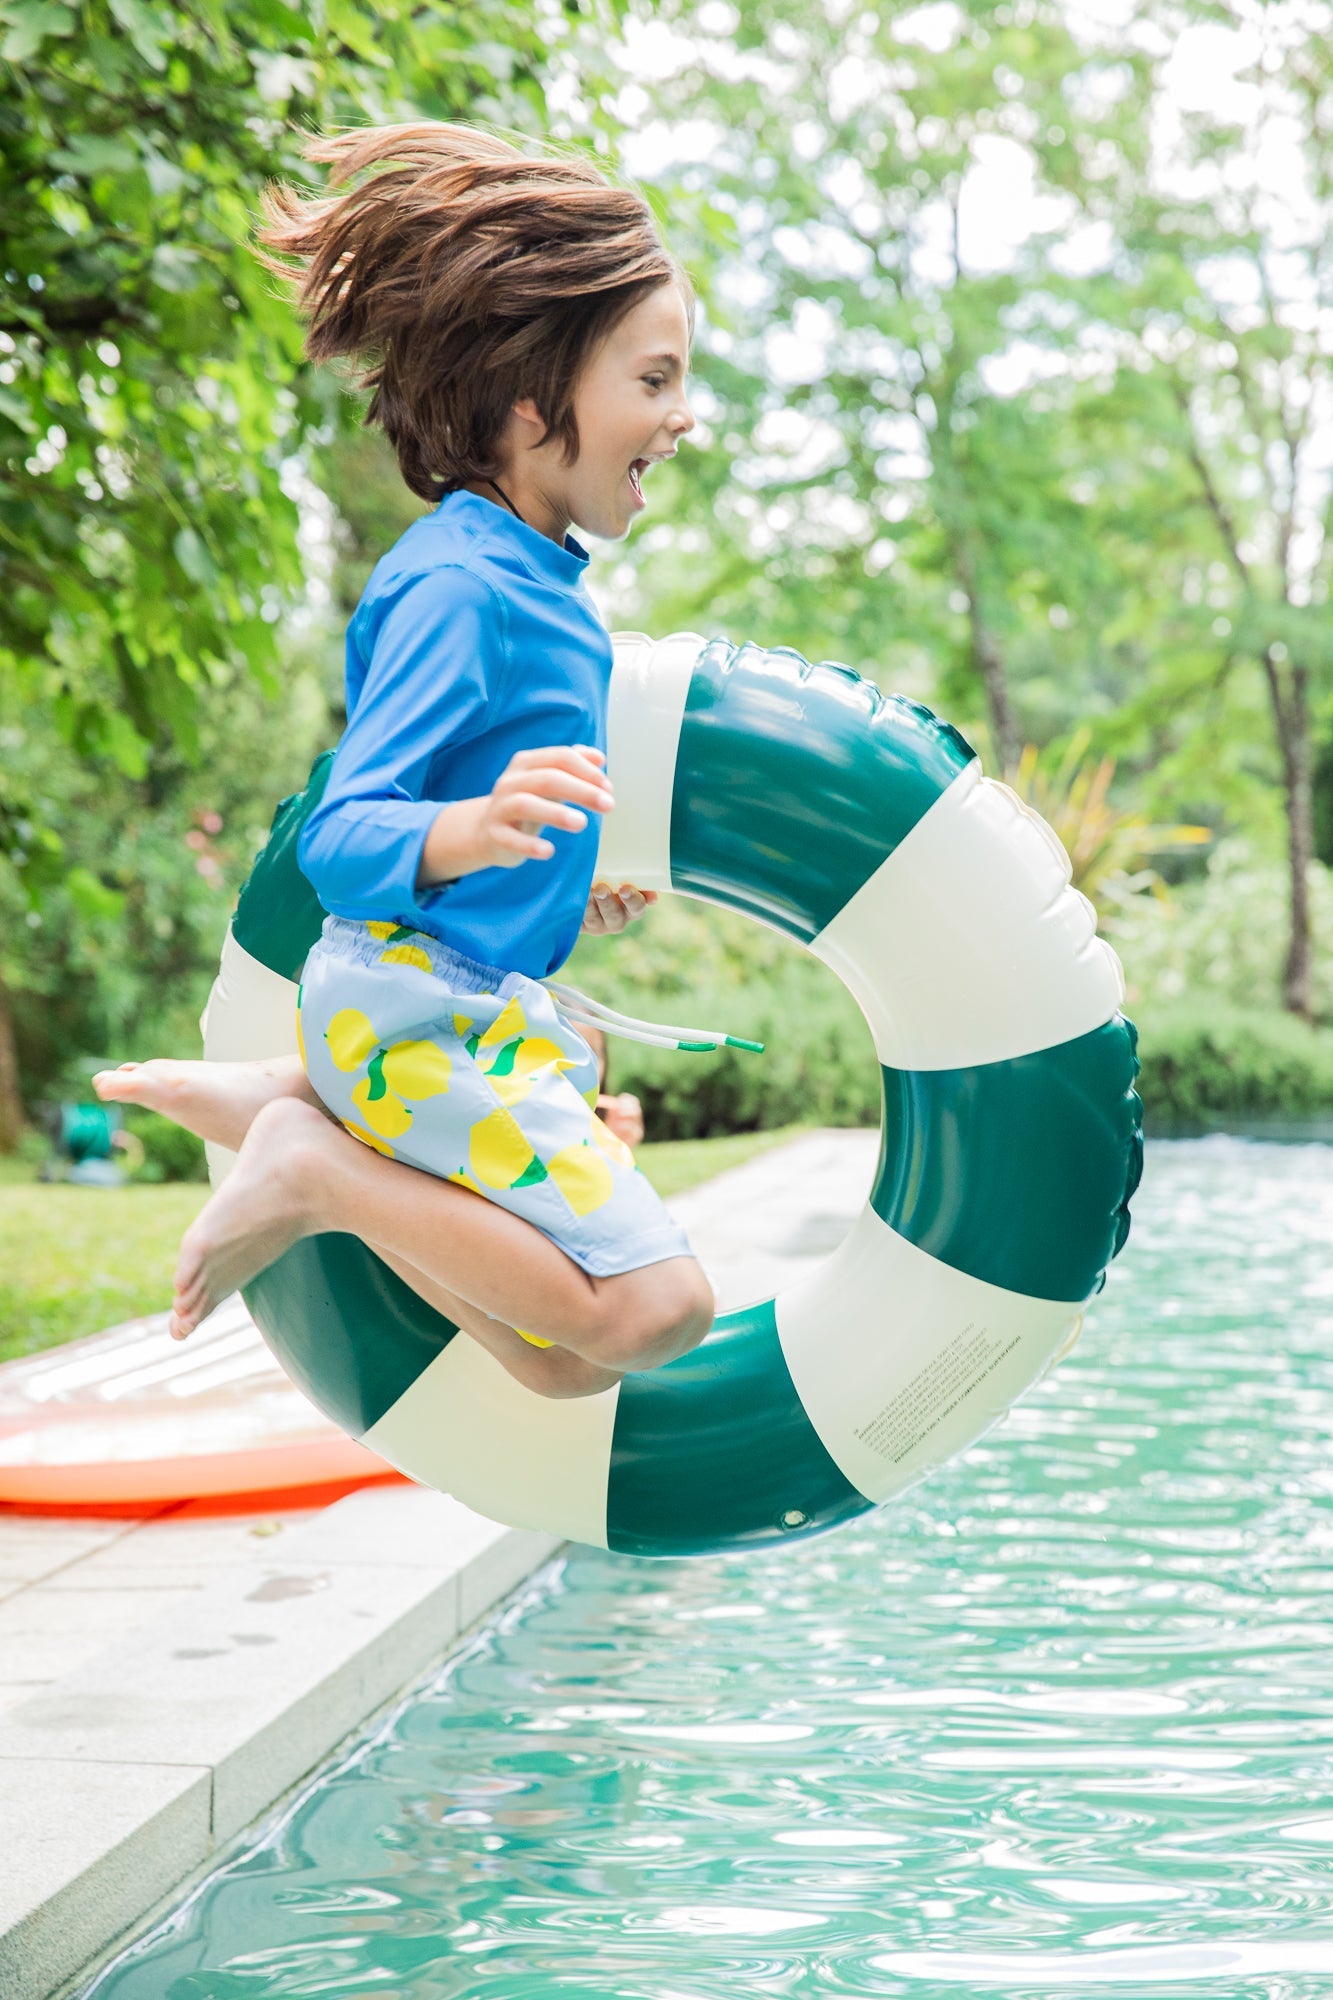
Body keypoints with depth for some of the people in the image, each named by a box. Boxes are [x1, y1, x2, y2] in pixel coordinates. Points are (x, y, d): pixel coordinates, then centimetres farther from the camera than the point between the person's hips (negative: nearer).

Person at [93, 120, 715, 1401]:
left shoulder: (538, 581, 11)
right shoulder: (458, 586, -19)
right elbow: (338, 836, -24)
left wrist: (565, 897, 28)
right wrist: (461, 835, -43)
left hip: (478, 998, 10)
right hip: (419, 1008, -10)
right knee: (653, 1310, -17)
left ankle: (265, 1103, 13)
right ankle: (320, 1170, -7)